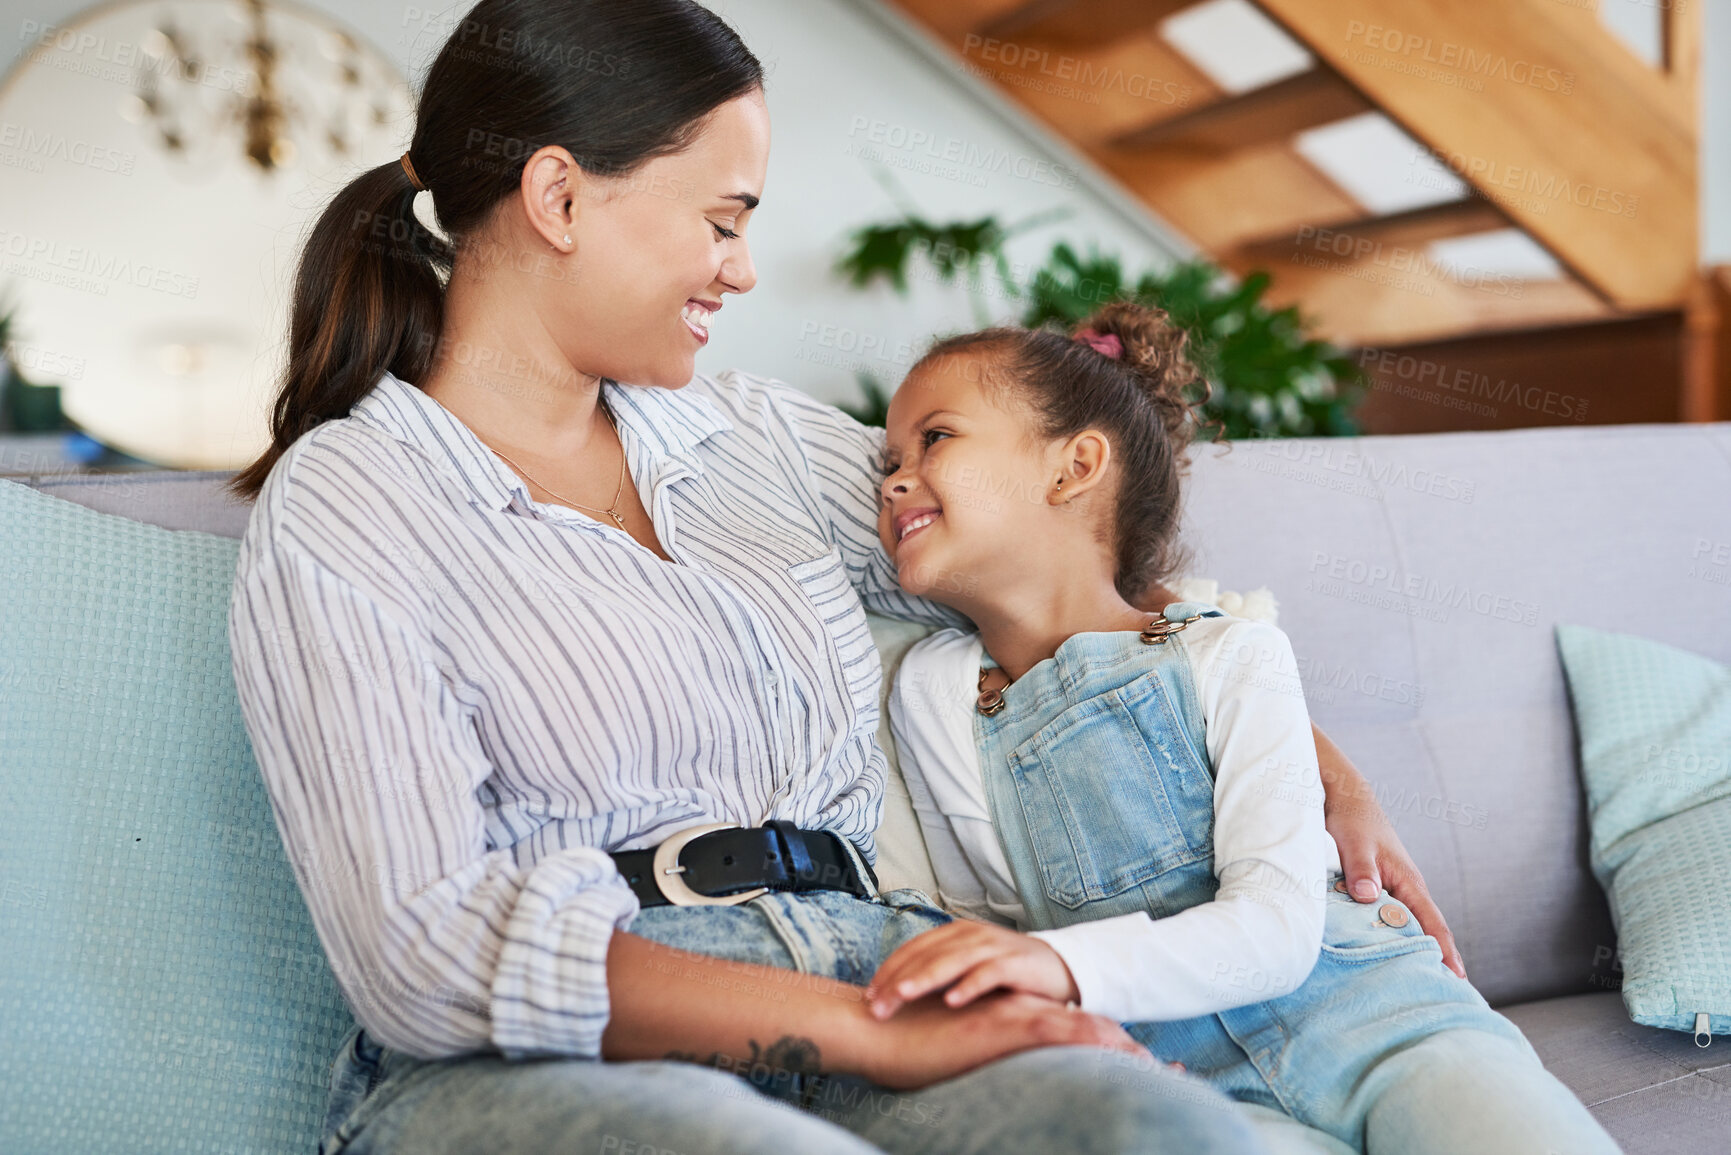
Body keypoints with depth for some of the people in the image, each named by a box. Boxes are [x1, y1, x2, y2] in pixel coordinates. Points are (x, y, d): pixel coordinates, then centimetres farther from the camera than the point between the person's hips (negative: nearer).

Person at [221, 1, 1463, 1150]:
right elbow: (428, 951, -12)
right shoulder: (337, 511, -1)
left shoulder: (755, 433, 17)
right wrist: (867, 1033, -17)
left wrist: (1328, 776, 20)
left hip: (863, 986, 5)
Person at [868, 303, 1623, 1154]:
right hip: (1175, 1077, 2)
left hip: (1359, 1014, -1)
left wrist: (1062, 962, -28)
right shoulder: (932, 691, 5)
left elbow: (1277, 932, -13)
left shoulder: (1230, 656, -4)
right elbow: (993, 922, 9)